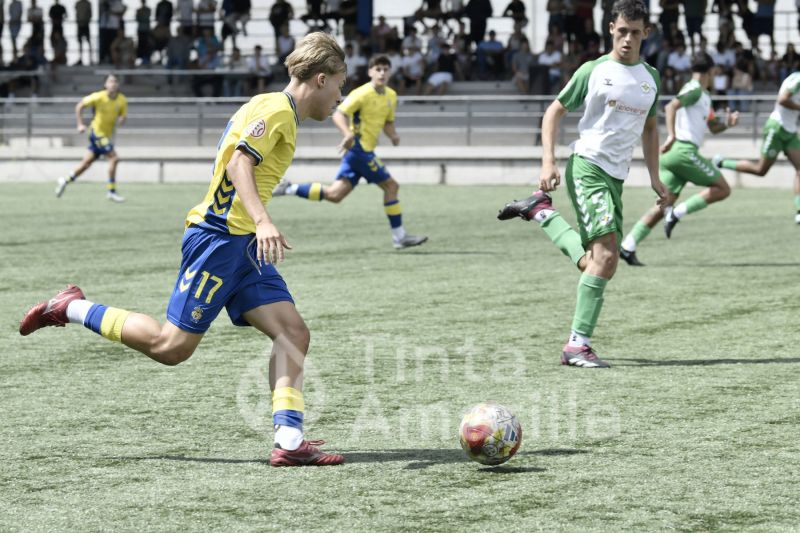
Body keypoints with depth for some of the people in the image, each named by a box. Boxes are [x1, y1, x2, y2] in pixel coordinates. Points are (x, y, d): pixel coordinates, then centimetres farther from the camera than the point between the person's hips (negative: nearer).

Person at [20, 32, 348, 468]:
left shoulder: (282, 115, 19)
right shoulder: (275, 108, -10)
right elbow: (239, 162, -24)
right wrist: (262, 221, -36)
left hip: (243, 247, 10)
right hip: (218, 236, -10)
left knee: (293, 333, -4)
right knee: (173, 346, -8)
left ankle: (289, 442, -9)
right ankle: (71, 309, 6)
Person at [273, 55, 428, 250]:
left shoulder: (391, 96, 12)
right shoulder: (362, 94, -13)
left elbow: (388, 122, 25)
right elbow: (338, 115, -18)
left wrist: (393, 135, 2)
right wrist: (348, 134, -35)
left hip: (364, 150, 8)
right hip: (359, 146, -8)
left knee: (335, 194, 4)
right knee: (391, 185, -4)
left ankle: (289, 189, 8)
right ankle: (400, 237, 4)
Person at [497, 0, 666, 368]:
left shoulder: (650, 77, 14)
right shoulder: (593, 71, -1)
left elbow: (649, 128, 26)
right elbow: (555, 111, 4)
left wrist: (654, 177, 18)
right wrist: (548, 161, -8)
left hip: (616, 177, 7)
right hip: (587, 165, -7)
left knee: (592, 261, 2)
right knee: (607, 253, -21)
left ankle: (540, 210, 19)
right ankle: (578, 344, -20)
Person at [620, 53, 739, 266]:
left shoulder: (704, 96, 25)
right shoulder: (694, 89, -5)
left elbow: (713, 127, 32)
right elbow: (671, 107, -21)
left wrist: (726, 123, 12)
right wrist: (671, 135, -31)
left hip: (675, 153, 9)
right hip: (684, 150, -9)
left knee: (664, 204, 3)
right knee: (722, 189, -2)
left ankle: (628, 246, -6)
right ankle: (678, 213, -12)